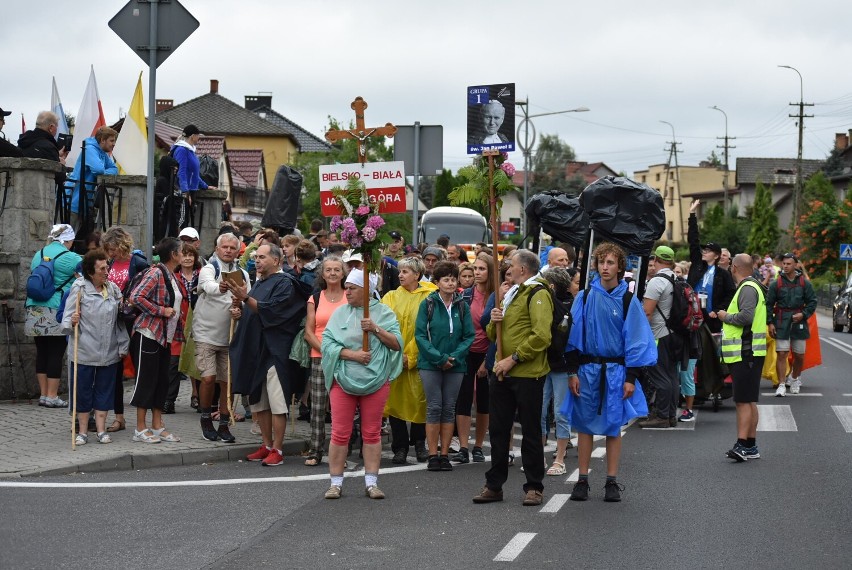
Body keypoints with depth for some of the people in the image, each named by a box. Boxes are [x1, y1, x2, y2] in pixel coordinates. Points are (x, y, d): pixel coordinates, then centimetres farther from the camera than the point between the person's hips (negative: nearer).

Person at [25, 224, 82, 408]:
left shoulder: (39, 255, 12)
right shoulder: (70, 258, -8)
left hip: (35, 310, 6)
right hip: (57, 312, -6)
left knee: (42, 351, 11)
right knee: (56, 353, -1)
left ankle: (43, 394, 15)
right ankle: (52, 396, 0)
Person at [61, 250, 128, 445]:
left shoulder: (113, 289, 6)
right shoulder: (79, 289, -7)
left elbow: (120, 319, 13)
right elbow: (67, 320, -8)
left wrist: (123, 346, 10)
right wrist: (71, 323, -31)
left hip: (109, 353, 4)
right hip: (84, 352, -4)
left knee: (104, 390, 9)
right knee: (83, 390, 4)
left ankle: (102, 430, 17)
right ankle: (83, 431, 15)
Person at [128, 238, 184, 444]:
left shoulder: (171, 275, 14)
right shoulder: (155, 273, -15)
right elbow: (136, 297, -23)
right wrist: (161, 310, -20)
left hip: (164, 336, 9)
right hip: (148, 333, -9)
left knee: (162, 381, 10)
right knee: (146, 380, -4)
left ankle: (157, 427, 16)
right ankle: (141, 429, 1)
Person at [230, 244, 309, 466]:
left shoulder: (284, 283, -8)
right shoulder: (259, 283, 18)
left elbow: (270, 311, -18)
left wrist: (245, 298, -24)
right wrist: (240, 311, 5)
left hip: (274, 350, -9)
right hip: (255, 349, 9)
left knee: (276, 402, -7)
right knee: (258, 401, 10)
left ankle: (277, 450, -4)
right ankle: (267, 446, 17)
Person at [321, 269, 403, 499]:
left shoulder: (384, 313, 4)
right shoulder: (340, 313, 7)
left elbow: (397, 344, -3)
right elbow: (327, 343, -2)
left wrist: (376, 329, -15)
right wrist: (352, 354, -14)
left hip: (376, 381, -1)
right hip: (343, 380, 1)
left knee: (372, 433, 5)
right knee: (340, 433, 0)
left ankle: (371, 482, 11)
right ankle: (336, 483, 6)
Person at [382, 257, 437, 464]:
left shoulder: (428, 297, 2)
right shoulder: (391, 297, 10)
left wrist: (410, 356, -11)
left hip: (417, 359, -2)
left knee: (419, 400, 1)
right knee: (395, 401, -1)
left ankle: (419, 443, 17)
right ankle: (400, 447, 6)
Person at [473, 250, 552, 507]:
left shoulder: (537, 294, -9)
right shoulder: (511, 294, 20)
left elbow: (541, 336, -20)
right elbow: (493, 335, 24)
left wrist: (513, 358, -19)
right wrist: (494, 321, 1)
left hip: (528, 374, -8)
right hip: (503, 373, 8)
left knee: (531, 432, 1)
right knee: (498, 429, 9)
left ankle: (534, 487, 8)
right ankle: (494, 485, 16)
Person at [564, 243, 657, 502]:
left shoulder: (628, 300, 1)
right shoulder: (585, 296, 3)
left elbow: (635, 340, 1)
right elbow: (574, 335, 4)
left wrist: (631, 378, -4)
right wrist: (572, 371, -3)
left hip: (616, 370, -1)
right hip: (587, 368, 1)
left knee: (613, 427, 4)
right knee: (585, 425, 3)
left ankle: (612, 483, 10)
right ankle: (582, 481, 9)